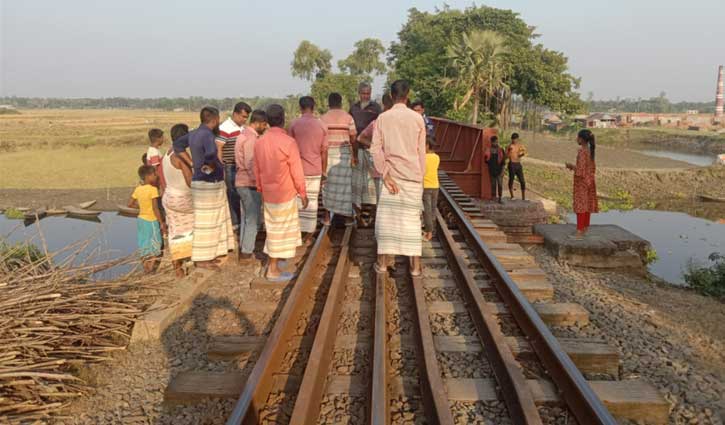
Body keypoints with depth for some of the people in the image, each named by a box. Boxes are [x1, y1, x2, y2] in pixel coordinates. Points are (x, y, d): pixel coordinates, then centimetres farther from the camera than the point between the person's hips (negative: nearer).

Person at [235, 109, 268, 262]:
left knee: (246, 217, 19)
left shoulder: (243, 134, 12)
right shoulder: (251, 138, -19)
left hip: (242, 182, 10)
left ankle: (243, 248, 28)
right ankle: (246, 253, 6)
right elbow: (251, 165, -24)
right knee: (252, 220, -1)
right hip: (250, 185, -10)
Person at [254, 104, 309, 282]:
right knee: (281, 230, 4)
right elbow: (297, 172, -14)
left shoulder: (259, 142, 2)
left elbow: (257, 170, 10)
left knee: (273, 228, 20)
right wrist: (303, 194, -3)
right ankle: (273, 270, 12)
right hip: (285, 194, -6)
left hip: (268, 194, 6)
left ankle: (272, 263, 28)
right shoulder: (288, 142, -17)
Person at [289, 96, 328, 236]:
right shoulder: (322, 126, 1)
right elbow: (324, 151, 2)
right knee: (312, 202, 6)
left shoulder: (294, 124, -3)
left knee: (298, 201, 8)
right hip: (315, 170, 1)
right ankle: (309, 236, 11)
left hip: (298, 169, -1)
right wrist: (324, 171, 11)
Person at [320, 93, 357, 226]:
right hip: (344, 154, -1)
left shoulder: (322, 118, 1)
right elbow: (353, 139, -4)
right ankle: (347, 217, 10)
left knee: (328, 184, 11)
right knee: (345, 184, 5)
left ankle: (327, 217, 14)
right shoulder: (348, 117, -2)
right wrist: (355, 155, 6)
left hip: (328, 154, 1)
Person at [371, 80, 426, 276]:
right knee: (412, 218, 6)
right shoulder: (417, 118, -2)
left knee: (386, 217, 8)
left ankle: (382, 262, 13)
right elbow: (421, 152, 3)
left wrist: (386, 175, -7)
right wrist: (420, 175, 12)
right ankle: (415, 265, 9)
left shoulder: (383, 118, -2)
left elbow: (376, 149, -9)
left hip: (392, 174, 0)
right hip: (412, 175, 0)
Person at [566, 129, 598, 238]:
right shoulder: (590, 151, 8)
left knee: (580, 206, -6)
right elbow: (592, 168, 14)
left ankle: (579, 232, -5)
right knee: (587, 206, 12)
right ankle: (585, 230, 21)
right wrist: (574, 166, 13)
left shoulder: (582, 152, -19)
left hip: (581, 182, -9)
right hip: (589, 181, 9)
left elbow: (580, 171, -22)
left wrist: (571, 166, -6)